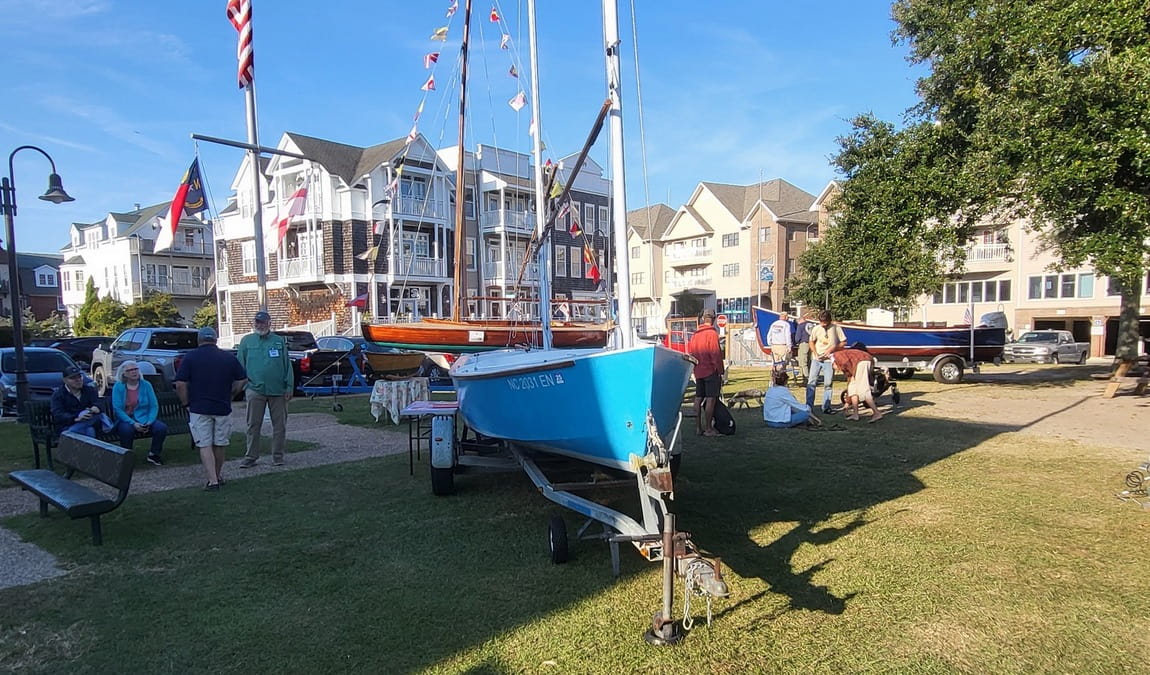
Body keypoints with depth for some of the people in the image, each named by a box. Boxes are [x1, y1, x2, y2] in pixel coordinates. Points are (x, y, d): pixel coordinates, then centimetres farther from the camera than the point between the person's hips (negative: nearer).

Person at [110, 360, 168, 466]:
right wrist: (133, 423, -21)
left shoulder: (146, 385, 5)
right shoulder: (118, 387, -1)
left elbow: (154, 406, 3)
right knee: (127, 429, -36)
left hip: (144, 418, 2)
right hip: (125, 420, -2)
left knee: (162, 427, -24)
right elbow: (117, 409, -9)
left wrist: (149, 422, -14)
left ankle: (153, 454, 0)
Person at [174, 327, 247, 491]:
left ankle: (213, 481, -6)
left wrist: (187, 403, 2)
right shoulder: (229, 357, 4)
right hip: (223, 408, 2)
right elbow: (241, 381, 4)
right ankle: (218, 475, 29)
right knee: (220, 444, 16)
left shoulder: (190, 357, -3)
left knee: (205, 445, 1)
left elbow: (180, 385, -9)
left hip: (199, 409, -2)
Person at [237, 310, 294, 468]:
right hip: (255, 389, 0)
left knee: (279, 425, 5)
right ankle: (251, 457, 13)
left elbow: (287, 365, 6)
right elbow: (240, 365, 9)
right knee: (253, 425, 4)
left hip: (278, 390, 0)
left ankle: (278, 456, 16)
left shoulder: (279, 341, 8)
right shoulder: (247, 341, 8)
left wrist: (289, 387, 1)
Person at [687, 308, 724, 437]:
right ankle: (708, 429, -3)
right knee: (711, 398, -3)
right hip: (711, 371, -7)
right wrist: (720, 370, -7)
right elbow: (716, 354, -14)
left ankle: (699, 428, 16)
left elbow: (690, 352, 13)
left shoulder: (695, 334, 9)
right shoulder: (712, 333, -12)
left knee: (698, 398, 10)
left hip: (698, 372, 7)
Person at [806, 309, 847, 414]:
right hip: (816, 359, 1)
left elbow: (843, 342, -1)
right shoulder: (816, 329, -1)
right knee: (811, 382, -2)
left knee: (828, 384, 4)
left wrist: (832, 349, -13)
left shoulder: (836, 328, -6)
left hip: (829, 360, -1)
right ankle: (809, 406, 2)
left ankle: (826, 407, 13)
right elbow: (812, 342, 10)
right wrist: (815, 353, -6)